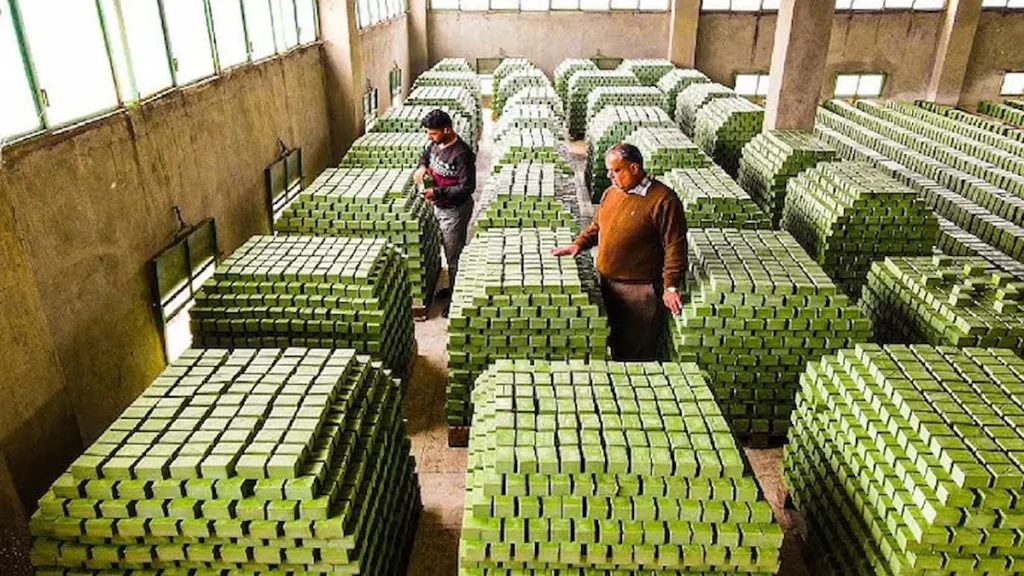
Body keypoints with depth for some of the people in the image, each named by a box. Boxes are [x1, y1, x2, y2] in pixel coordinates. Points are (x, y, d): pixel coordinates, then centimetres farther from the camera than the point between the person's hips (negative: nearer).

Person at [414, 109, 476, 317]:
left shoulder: (461, 154, -27)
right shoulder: (436, 144, -1)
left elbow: (467, 187, -26)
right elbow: (426, 153, 22)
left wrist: (437, 192, -30)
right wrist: (422, 166, -2)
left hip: (454, 210, -9)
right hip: (439, 206, 9)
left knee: (454, 256, 3)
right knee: (448, 251, 22)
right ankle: (453, 288, 39)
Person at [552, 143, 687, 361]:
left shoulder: (663, 200, -16)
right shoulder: (611, 193, 7)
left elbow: (674, 247, -16)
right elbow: (596, 226, 21)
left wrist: (670, 287, -19)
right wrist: (579, 244, 5)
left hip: (640, 289, -7)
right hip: (608, 283, 7)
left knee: (637, 351, 4)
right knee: (615, 343, 21)